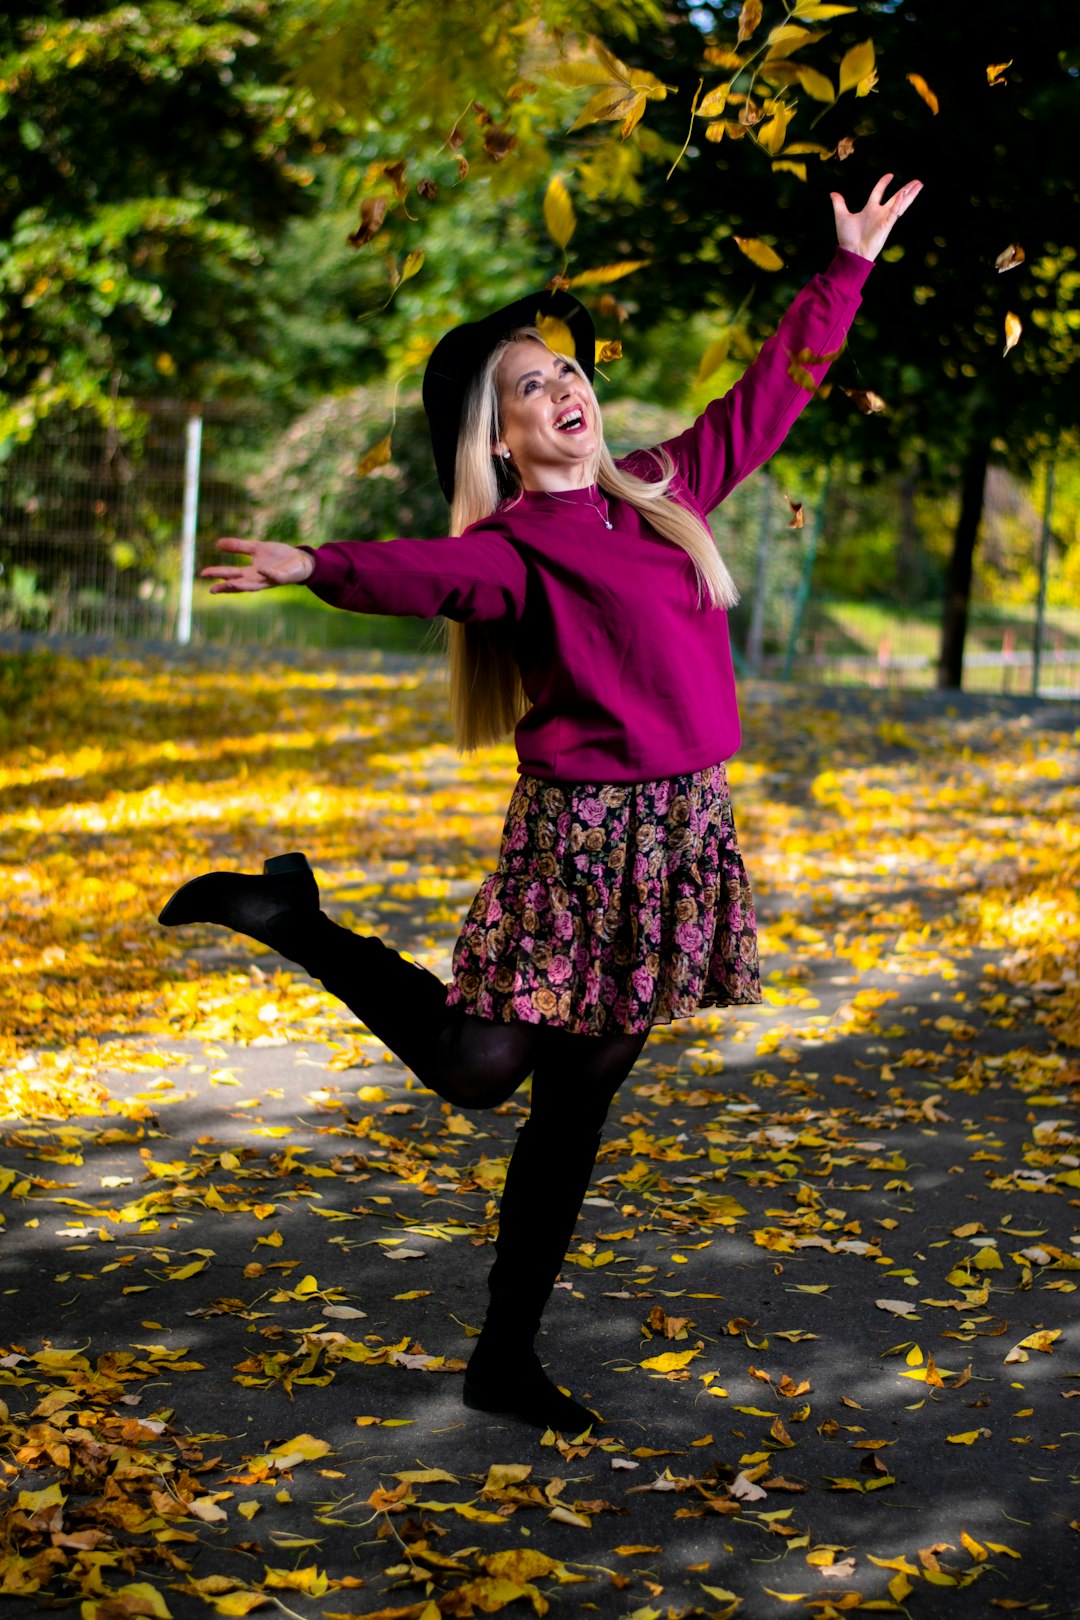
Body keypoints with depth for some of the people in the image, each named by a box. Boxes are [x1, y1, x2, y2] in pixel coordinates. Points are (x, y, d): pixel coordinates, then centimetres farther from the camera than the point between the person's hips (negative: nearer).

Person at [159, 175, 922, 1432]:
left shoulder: (662, 490, 12)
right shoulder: (516, 544, -8)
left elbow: (769, 395, 23)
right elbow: (434, 571, -29)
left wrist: (847, 270, 28)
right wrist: (316, 567, -49)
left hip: (685, 832, 5)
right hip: (583, 833, -5)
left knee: (577, 1105, 8)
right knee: (478, 1066, -6)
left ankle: (507, 1356, 17)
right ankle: (286, 915, 12)